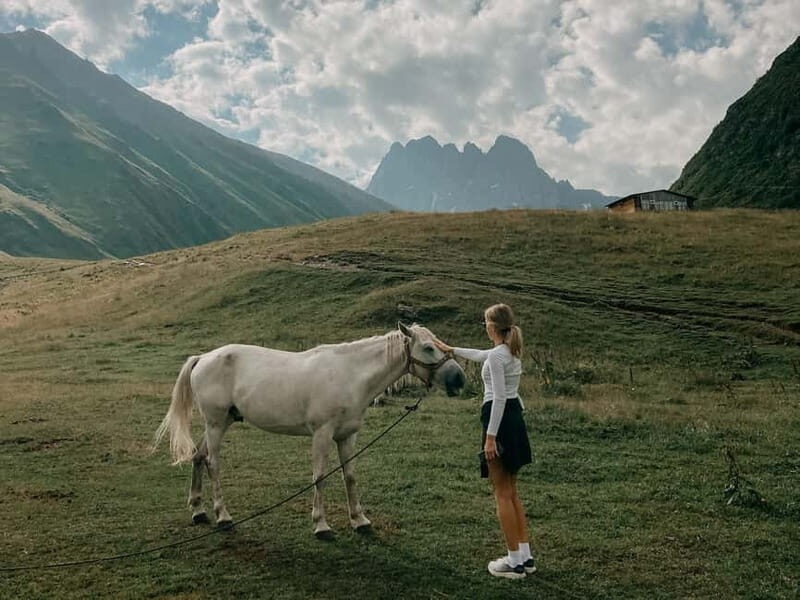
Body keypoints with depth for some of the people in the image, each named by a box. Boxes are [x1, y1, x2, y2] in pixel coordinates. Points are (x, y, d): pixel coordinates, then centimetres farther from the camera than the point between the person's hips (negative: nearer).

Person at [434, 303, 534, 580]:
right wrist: (452, 349, 42)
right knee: (511, 492, 16)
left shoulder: (497, 355, -18)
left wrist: (490, 437, -22)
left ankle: (515, 562, 6)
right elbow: (481, 355, 31)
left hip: (501, 419, -10)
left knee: (502, 494, -1)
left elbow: (499, 398, -23)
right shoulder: (511, 350, 11)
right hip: (515, 417, 10)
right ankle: (525, 556, 21)